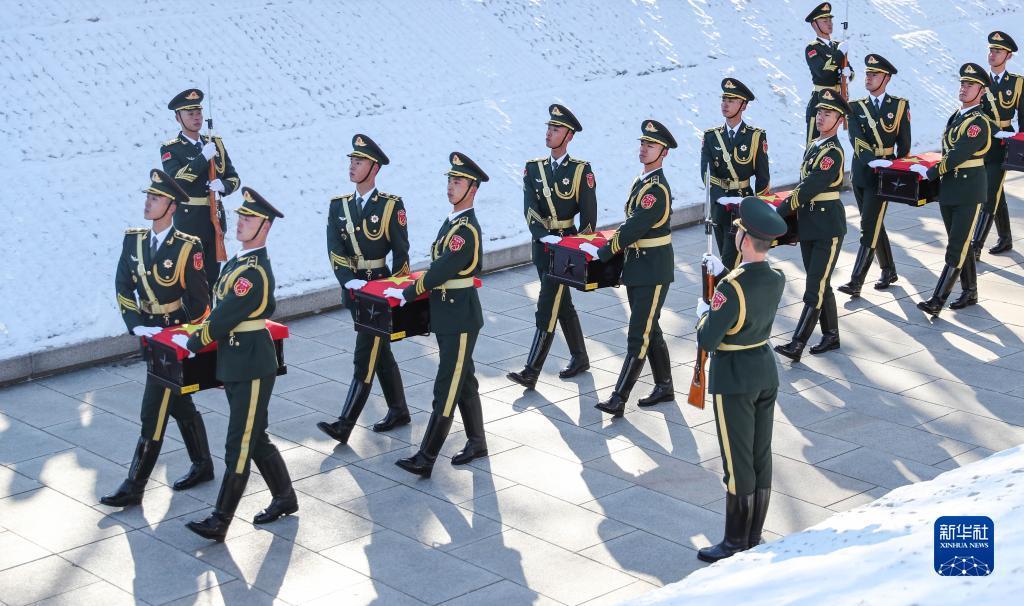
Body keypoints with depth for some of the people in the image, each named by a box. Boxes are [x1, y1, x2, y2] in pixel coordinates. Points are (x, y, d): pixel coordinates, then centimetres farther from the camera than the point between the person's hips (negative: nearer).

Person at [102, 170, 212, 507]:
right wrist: (136, 325, -6)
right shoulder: (133, 241, 3)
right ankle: (202, 466, 33)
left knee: (153, 413, -5)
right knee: (180, 405, 18)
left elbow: (199, 300, -10)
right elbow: (123, 290, 5)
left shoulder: (188, 248, -14)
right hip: (151, 337, 6)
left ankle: (134, 486, -1)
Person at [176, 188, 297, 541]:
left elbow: (224, 318, -19)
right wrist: (197, 335, 4)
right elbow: (222, 310, 16)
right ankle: (284, 498, 32)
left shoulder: (254, 272, -20)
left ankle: (220, 522, 1)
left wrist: (191, 343, -7)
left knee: (239, 445, -3)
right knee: (255, 438, 18)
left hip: (252, 367, -10)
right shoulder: (238, 262, 10)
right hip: (235, 364, 10)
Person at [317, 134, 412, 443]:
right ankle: (399, 411, 29)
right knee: (381, 353, 16)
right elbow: (335, 249, -4)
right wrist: (348, 280, -19)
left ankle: (345, 425, -9)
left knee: (365, 359, -7)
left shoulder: (391, 205, -6)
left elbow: (401, 252, -4)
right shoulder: (339, 205, 6)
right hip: (353, 289, 6)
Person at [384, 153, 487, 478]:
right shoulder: (453, 221, 10)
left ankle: (426, 459, -5)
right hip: (447, 315, 10)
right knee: (464, 381, 18)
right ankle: (476, 442, 29)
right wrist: (411, 289, 7)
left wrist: (406, 294, -14)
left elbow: (439, 272, -22)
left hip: (460, 318, -10)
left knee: (446, 389, -6)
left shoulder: (467, 229, -20)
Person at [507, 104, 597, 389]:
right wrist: (544, 236, -18)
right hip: (542, 244, 5)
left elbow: (589, 215, -4)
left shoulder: (582, 170, -5)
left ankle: (531, 372, -11)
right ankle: (580, 358, 32)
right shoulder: (534, 168, 6)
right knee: (562, 304, 17)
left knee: (547, 308, -10)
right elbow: (530, 209, -4)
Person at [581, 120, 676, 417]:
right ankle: (664, 387, 28)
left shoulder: (657, 189, -19)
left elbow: (634, 228, -22)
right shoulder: (640, 182, 11)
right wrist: (611, 249, 7)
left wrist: (602, 252, -17)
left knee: (639, 335, -8)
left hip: (653, 271, -10)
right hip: (636, 267, 10)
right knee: (649, 331, 17)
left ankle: (619, 398, -9)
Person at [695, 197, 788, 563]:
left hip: (734, 380, -7)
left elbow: (708, 341, -23)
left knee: (738, 464, 3)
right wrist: (723, 277, 11)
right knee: (761, 458, 14)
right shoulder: (777, 280, -2)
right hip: (766, 370, 7)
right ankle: (755, 538, 26)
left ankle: (736, 544, 14)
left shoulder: (732, 287, -25)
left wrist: (703, 312, -4)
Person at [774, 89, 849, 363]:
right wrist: (792, 206, 6)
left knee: (815, 287, -9)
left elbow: (810, 188, -21)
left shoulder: (833, 152, -16)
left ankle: (797, 344, -13)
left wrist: (780, 212, -17)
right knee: (820, 284, 15)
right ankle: (831, 335, 26)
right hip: (809, 225, 9)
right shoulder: (814, 145, 11)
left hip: (828, 227, -9)